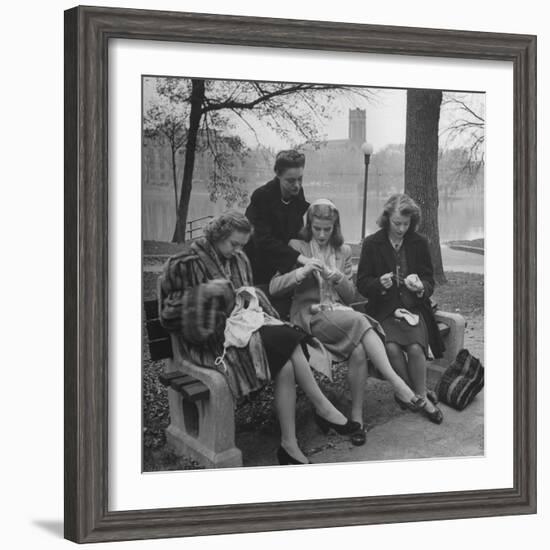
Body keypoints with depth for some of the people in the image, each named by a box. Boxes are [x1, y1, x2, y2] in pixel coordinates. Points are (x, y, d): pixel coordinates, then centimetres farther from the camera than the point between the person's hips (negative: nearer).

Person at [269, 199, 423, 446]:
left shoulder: (343, 251, 17)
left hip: (340, 313, 4)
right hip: (310, 315, -4)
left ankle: (357, 417, -25)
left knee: (359, 350, -31)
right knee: (359, 321, -34)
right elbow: (273, 287, -3)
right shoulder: (297, 247, 5)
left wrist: (338, 278, -4)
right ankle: (395, 381, -37)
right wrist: (303, 271, -17)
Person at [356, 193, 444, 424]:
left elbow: (430, 282, 12)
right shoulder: (372, 244, 3)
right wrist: (380, 283, -18)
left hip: (414, 308, 1)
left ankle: (418, 396, -6)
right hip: (384, 312, -1)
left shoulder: (419, 243, 8)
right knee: (392, 348, -29)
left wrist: (421, 287, -13)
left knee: (415, 348, -28)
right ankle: (420, 397, -10)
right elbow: (362, 284, 4)